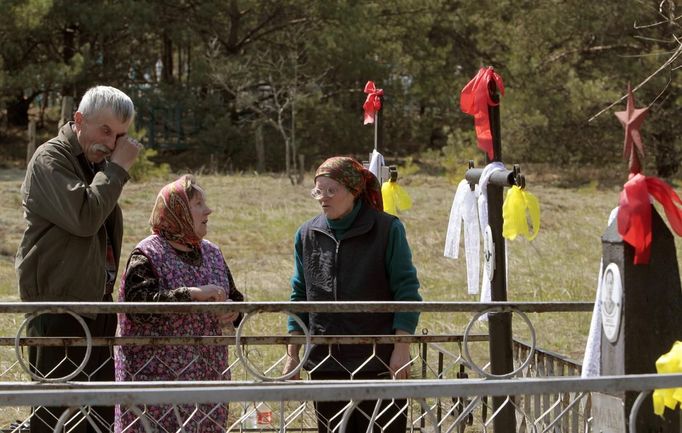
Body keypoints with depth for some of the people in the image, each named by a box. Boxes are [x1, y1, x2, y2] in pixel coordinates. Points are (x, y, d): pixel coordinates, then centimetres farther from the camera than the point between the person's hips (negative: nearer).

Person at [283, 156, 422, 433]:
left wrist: (401, 349, -11)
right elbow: (300, 297, 13)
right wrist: (292, 355, 9)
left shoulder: (387, 229, -4)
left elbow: (406, 291, -4)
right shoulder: (307, 235, 7)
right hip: (325, 363, 4)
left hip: (380, 361, -4)